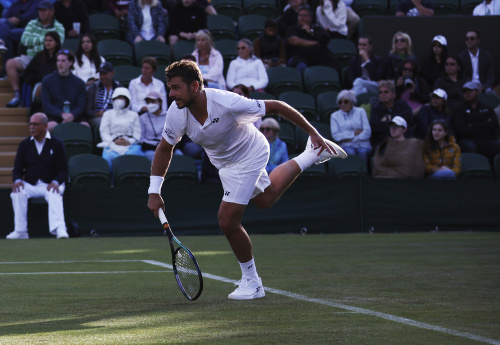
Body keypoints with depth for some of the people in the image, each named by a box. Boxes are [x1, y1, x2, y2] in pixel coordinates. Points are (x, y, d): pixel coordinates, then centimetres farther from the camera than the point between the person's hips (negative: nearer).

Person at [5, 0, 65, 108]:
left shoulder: (58, 27, 6)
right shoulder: (32, 24, 16)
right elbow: (24, 40, 0)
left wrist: (34, 42, -10)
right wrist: (43, 39, -7)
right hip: (30, 58, 4)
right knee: (10, 63, -21)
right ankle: (17, 96, -20)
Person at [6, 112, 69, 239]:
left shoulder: (56, 144, 3)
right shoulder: (25, 144, 10)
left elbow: (63, 170, 0)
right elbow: (17, 169, 10)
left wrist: (55, 182, -22)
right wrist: (17, 180, -14)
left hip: (50, 185, -2)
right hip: (29, 185, 2)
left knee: (54, 195, -36)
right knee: (17, 193, -29)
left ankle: (59, 229, -52)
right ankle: (20, 231, -29)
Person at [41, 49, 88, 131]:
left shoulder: (79, 83, 13)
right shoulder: (47, 81, 10)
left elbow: (81, 106, 6)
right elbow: (46, 105, 2)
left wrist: (72, 115, -19)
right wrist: (62, 114, -17)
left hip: (74, 116, 1)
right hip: (54, 116, -1)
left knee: (85, 126, -31)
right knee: (51, 126, -37)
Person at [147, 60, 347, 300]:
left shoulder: (228, 104, -39)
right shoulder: (176, 113, -24)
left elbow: (276, 107, -27)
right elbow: (164, 149, -7)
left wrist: (313, 133, -21)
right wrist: (154, 192, -13)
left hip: (250, 156, -6)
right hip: (224, 162, 6)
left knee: (228, 221, -14)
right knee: (266, 198, 30)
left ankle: (251, 282, 7)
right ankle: (312, 156, 48)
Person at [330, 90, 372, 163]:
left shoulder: (360, 112, 15)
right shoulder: (334, 116, 17)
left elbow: (367, 132, 3)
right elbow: (335, 136, 2)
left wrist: (351, 139, -7)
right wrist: (353, 133, -4)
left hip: (362, 145, 0)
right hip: (346, 146, 0)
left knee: (363, 152, -37)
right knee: (350, 152, -37)